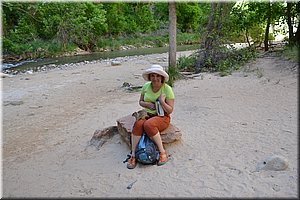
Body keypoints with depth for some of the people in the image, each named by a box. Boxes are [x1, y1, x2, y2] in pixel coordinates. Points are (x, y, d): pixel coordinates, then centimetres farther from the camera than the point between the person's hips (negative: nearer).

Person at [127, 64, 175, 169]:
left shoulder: (167, 89, -10)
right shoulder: (146, 86, 2)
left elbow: (170, 110, -9)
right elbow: (140, 101, 15)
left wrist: (162, 102, -26)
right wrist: (147, 104, -7)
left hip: (162, 117, -4)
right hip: (147, 114, 4)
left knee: (148, 125, -35)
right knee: (138, 124, -30)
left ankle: (162, 152, -20)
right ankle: (133, 155, -22)